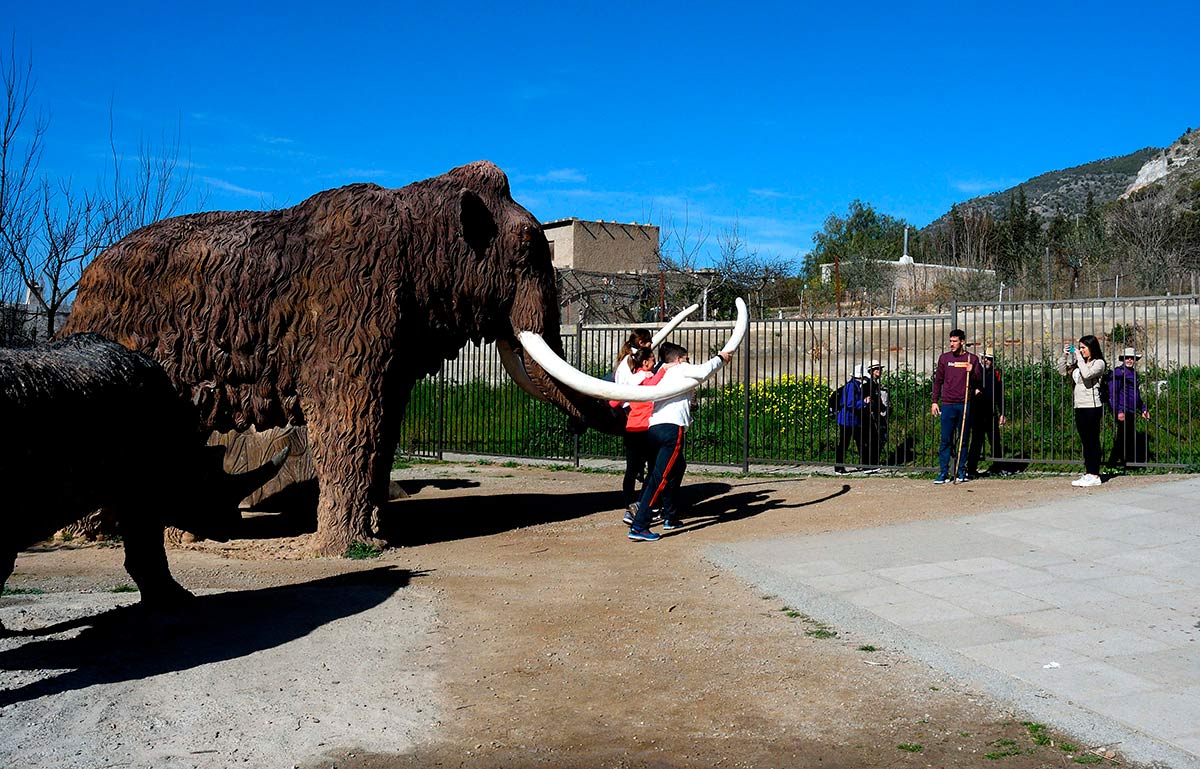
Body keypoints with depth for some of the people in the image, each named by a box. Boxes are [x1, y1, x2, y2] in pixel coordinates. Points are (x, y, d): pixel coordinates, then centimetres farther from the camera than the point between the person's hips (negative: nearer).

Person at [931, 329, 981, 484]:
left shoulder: (972, 359, 5)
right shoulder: (944, 358, 8)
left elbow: (979, 383, 6)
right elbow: (938, 381, 11)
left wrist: (972, 373, -13)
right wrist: (935, 402, 6)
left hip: (965, 405, 0)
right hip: (947, 405, 0)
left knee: (963, 439, 5)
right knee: (946, 440, -1)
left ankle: (961, 471, 13)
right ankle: (943, 472, 1)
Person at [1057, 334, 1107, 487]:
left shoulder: (1098, 363, -5)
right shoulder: (1079, 363, 14)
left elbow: (1087, 374, -22)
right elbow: (1062, 371, 15)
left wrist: (1079, 357, -15)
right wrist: (1065, 356, 3)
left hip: (1092, 406, -7)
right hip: (1079, 406, 7)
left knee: (1093, 441, -4)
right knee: (1085, 441, 9)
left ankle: (1094, 476, -1)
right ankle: (1088, 473, 13)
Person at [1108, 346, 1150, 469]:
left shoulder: (1133, 373, 19)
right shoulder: (1119, 371, -8)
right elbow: (1112, 393, -14)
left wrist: (1143, 409, 25)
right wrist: (1118, 411, -19)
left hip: (1131, 412, 9)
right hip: (1122, 411, -9)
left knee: (1131, 437, 11)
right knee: (1122, 437, -9)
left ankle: (1125, 463, 18)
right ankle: (1112, 463, -3)